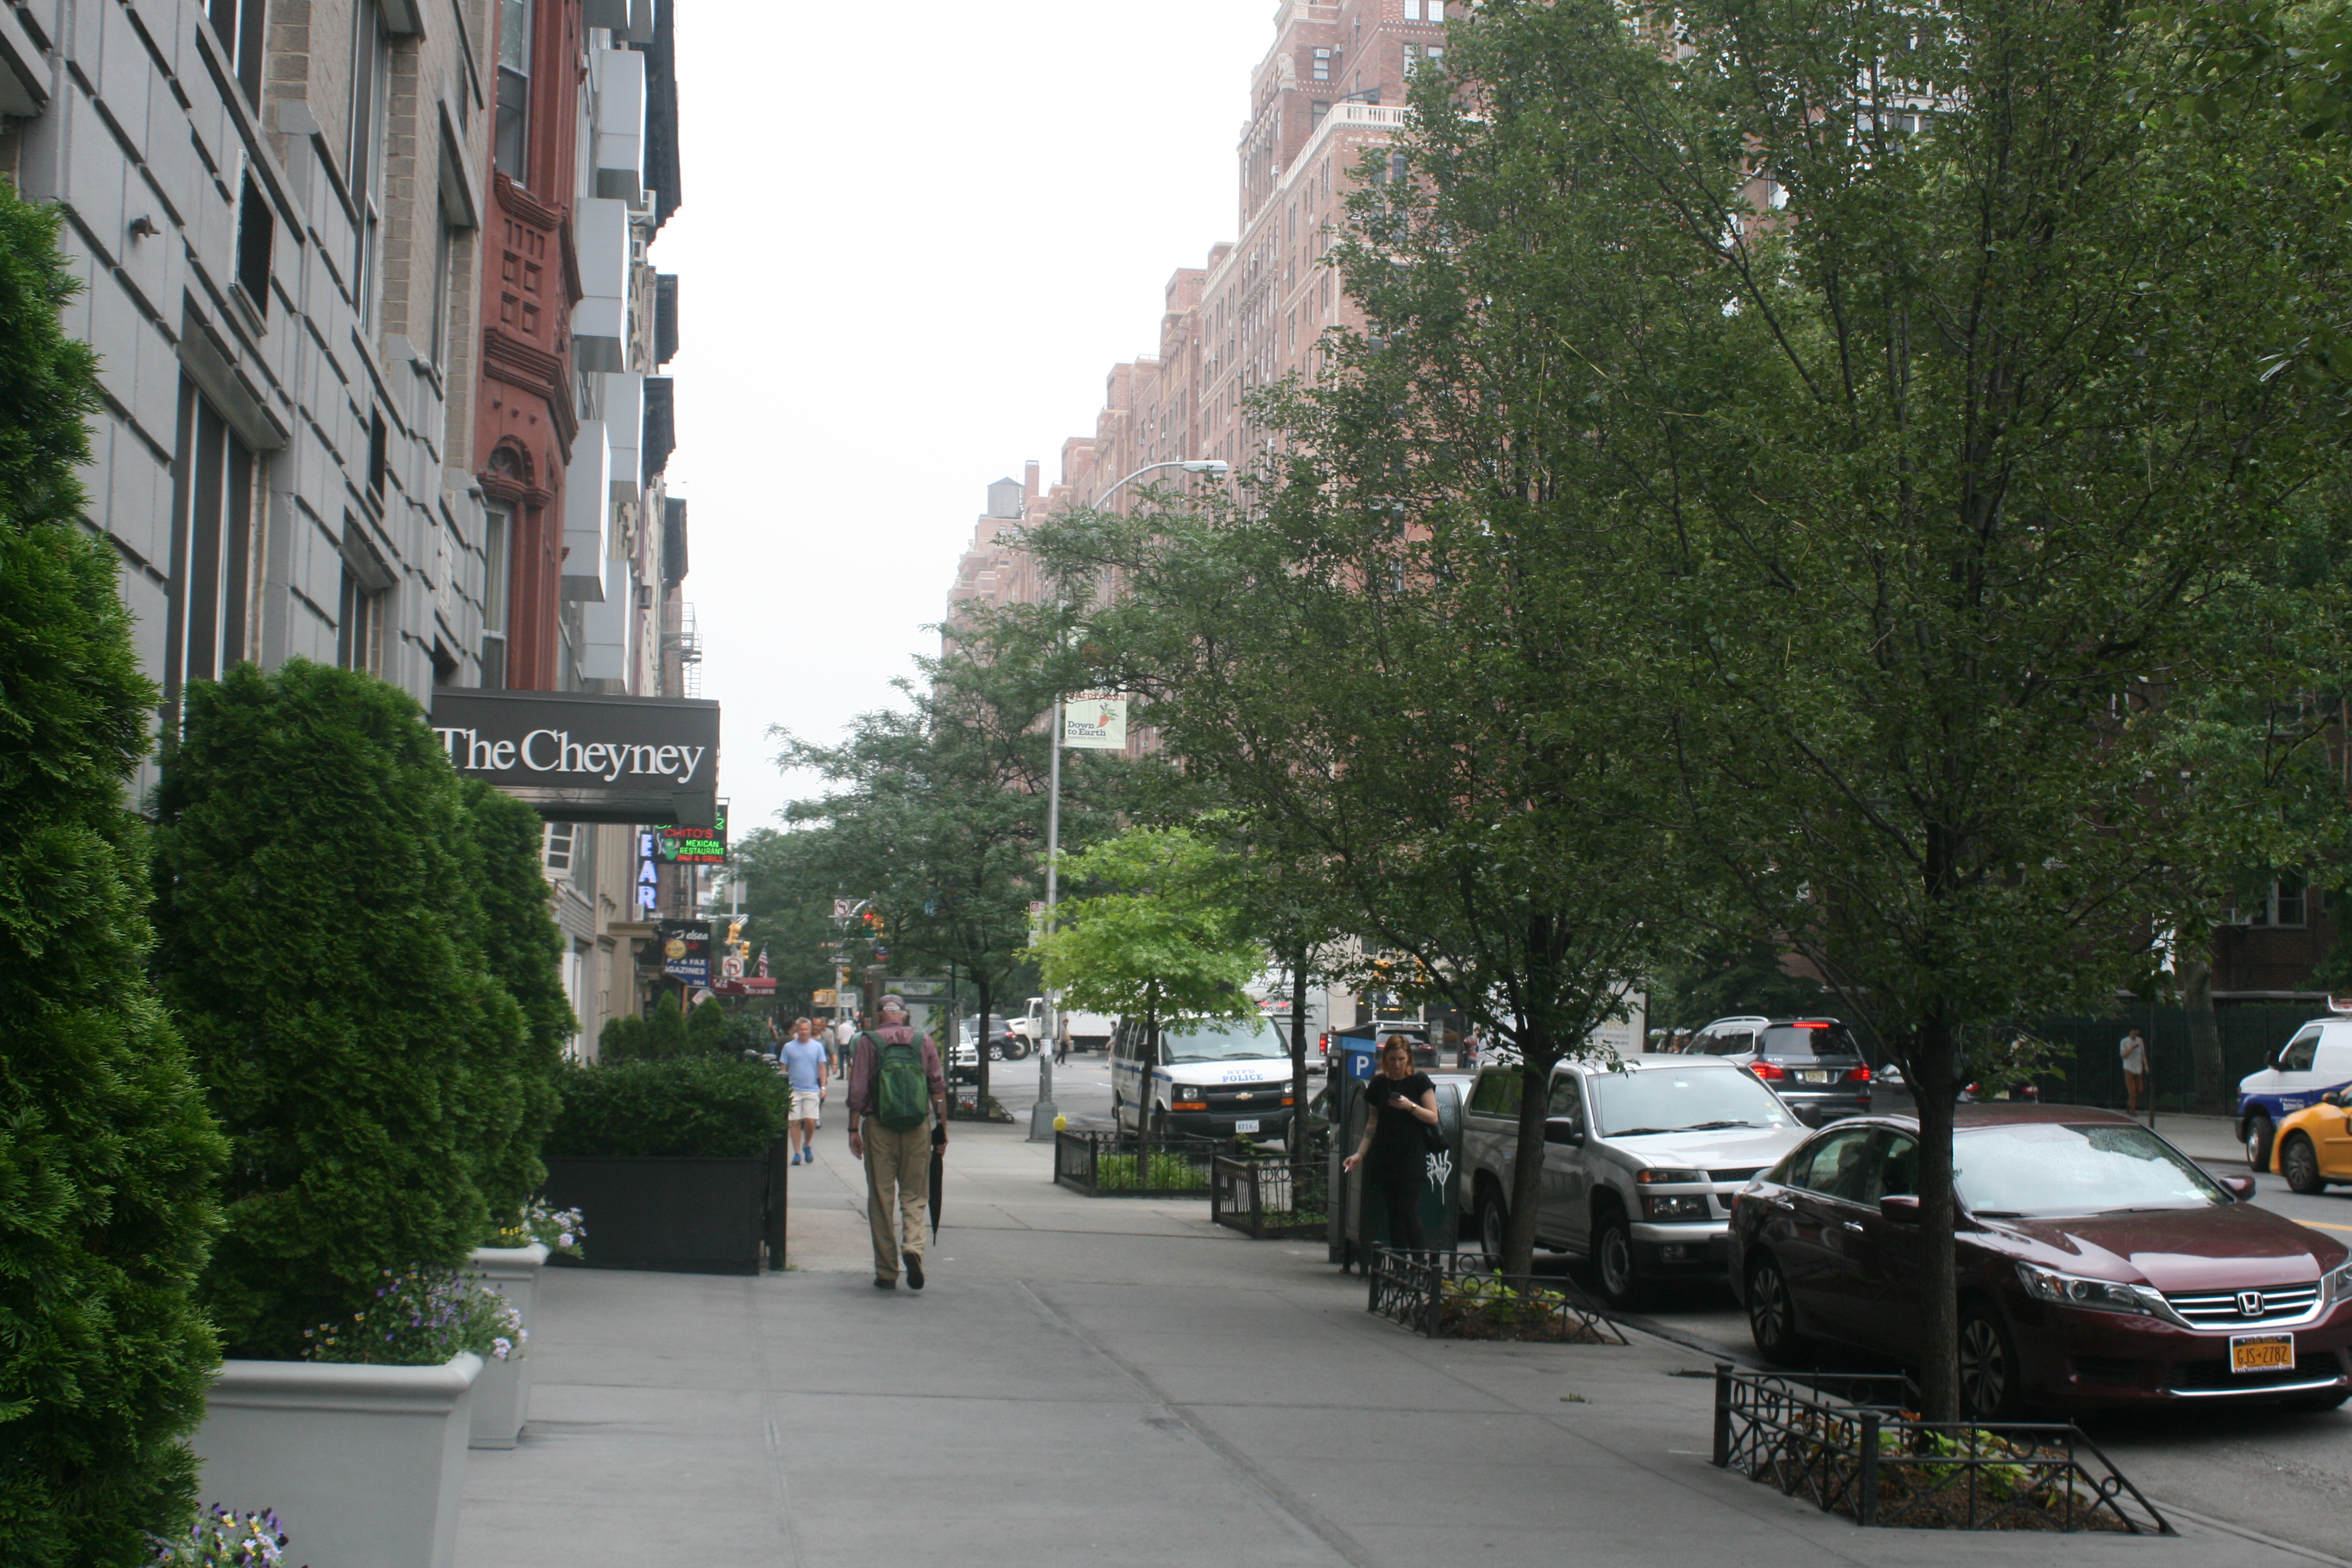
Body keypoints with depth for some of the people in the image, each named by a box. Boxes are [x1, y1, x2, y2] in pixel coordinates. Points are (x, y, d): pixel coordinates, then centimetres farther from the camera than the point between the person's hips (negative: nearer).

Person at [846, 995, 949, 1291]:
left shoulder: (868, 1042, 0)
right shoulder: (923, 1042, 5)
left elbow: (858, 1091, -5)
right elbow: (939, 1088, 4)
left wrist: (854, 1130, 0)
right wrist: (942, 1127, 10)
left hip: (879, 1128, -1)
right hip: (918, 1128, 1)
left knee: (881, 1199, 6)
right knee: (913, 1195, 9)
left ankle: (886, 1272, 8)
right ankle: (913, 1247, -18)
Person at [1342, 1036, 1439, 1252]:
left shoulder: (1419, 1081, -1)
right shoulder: (1378, 1084, 8)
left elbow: (1433, 1118, -5)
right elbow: (1372, 1123, 12)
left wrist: (1410, 1106, -20)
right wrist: (1360, 1153, 4)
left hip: (1412, 1158, -4)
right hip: (1384, 1159, 4)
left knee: (1409, 1211, -10)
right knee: (1393, 1212, 3)